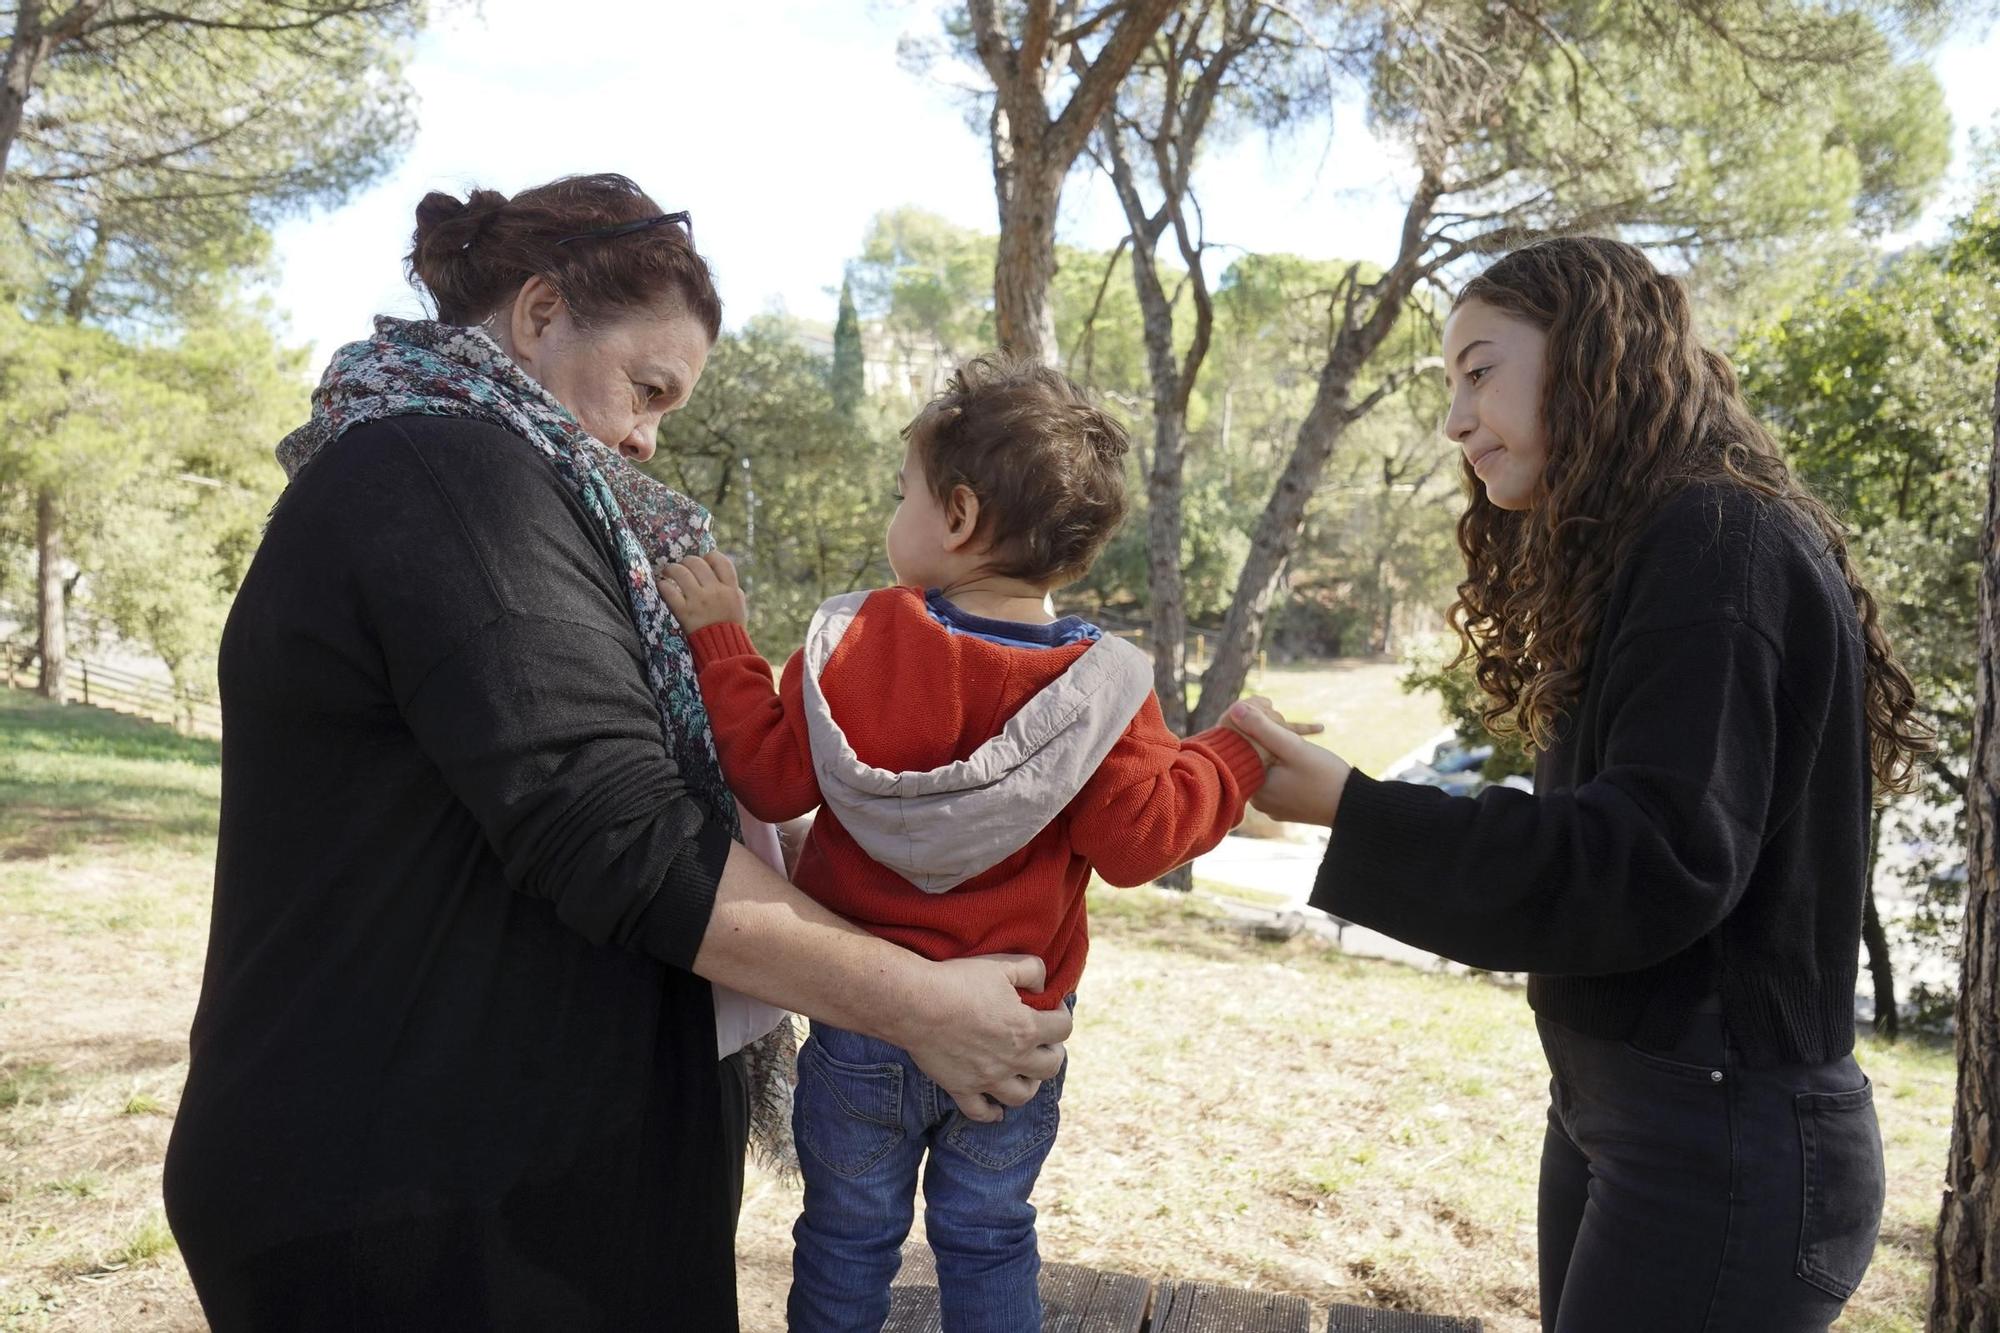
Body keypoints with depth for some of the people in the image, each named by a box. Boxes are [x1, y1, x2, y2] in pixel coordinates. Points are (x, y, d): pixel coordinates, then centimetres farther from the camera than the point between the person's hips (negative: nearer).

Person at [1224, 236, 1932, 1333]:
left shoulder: (1723, 546, -16)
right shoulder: (1637, 555, 13)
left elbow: (1659, 863, -24)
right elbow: (1601, 827, 10)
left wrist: (1350, 811, -26)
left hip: (1726, 1143, -8)